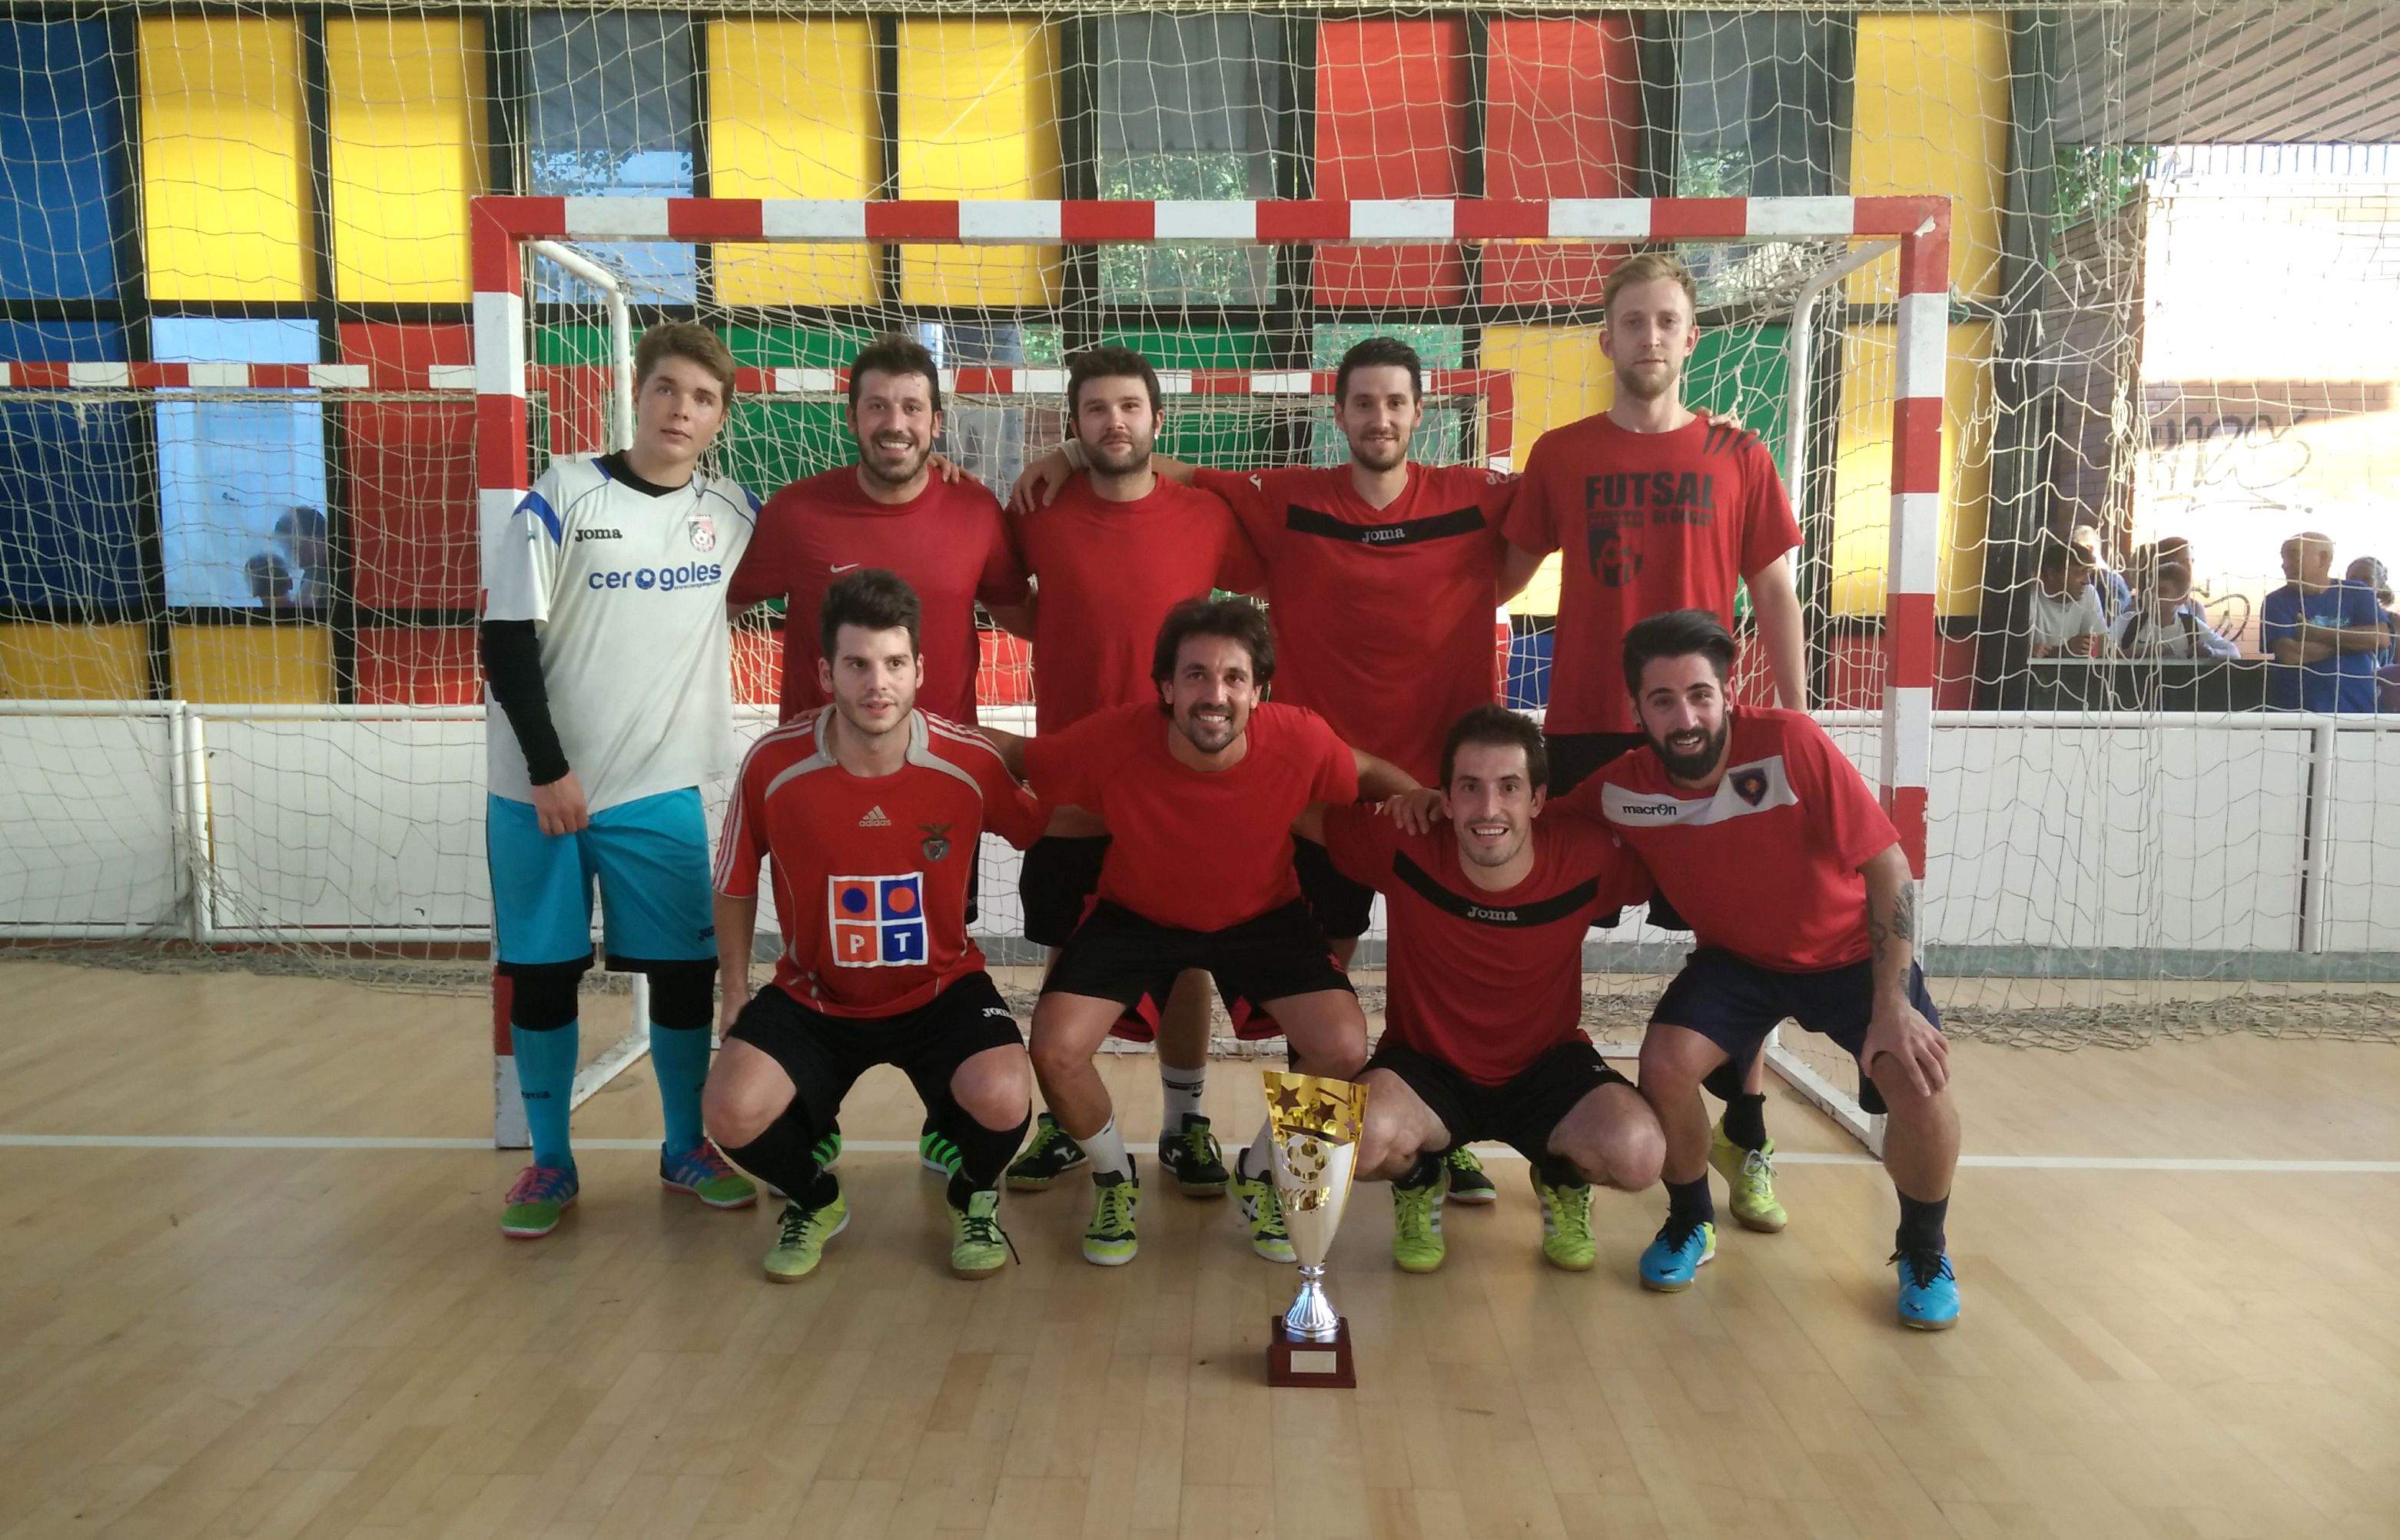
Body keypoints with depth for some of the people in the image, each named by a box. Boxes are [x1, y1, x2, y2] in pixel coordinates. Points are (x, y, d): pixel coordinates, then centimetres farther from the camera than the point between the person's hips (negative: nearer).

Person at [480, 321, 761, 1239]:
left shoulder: (733, 512, 3)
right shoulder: (562, 497, -6)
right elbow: (506, 642, -7)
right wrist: (549, 770, -12)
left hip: (661, 789, 2)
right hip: (540, 788, -2)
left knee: (685, 971, 6)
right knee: (542, 976, 6)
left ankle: (687, 1150, 24)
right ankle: (550, 1164, 22)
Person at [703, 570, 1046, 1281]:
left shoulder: (972, 764, -17)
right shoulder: (774, 764, -15)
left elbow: (1042, 829, 4)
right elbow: (735, 881, 4)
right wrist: (736, 989, 4)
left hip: (941, 988, -1)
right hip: (813, 995, 1)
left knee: (1002, 1097, -29)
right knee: (735, 1110, -24)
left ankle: (976, 1198, 10)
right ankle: (815, 1201, 13)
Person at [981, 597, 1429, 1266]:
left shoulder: (1299, 741, -26)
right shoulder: (1113, 742, -29)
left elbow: (1371, 773, -4)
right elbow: (1011, 755, -12)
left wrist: (1420, 799, -25)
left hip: (1263, 918, 1)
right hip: (1135, 917, 0)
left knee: (1343, 1049, -20)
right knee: (1055, 1049, -21)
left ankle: (1259, 1175, 13)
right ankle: (1115, 1178, 14)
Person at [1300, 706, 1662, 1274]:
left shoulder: (1585, 858, -19)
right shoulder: (1405, 848, -21)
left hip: (1546, 1066, 1)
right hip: (1426, 1066, -1)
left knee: (1638, 1154, -28)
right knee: (1361, 1141, -34)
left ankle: (1563, 1183, 11)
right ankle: (1420, 1184, 6)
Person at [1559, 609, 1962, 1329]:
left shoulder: (1791, 742, -29)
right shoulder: (1621, 790, -19)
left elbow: (1890, 868, -24)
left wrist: (1893, 1005, -28)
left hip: (1852, 950, -2)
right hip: (1737, 957, 2)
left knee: (1919, 1087, -24)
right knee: (1665, 1062, -23)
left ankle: (1923, 1250, 9)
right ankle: (1691, 1224, 8)